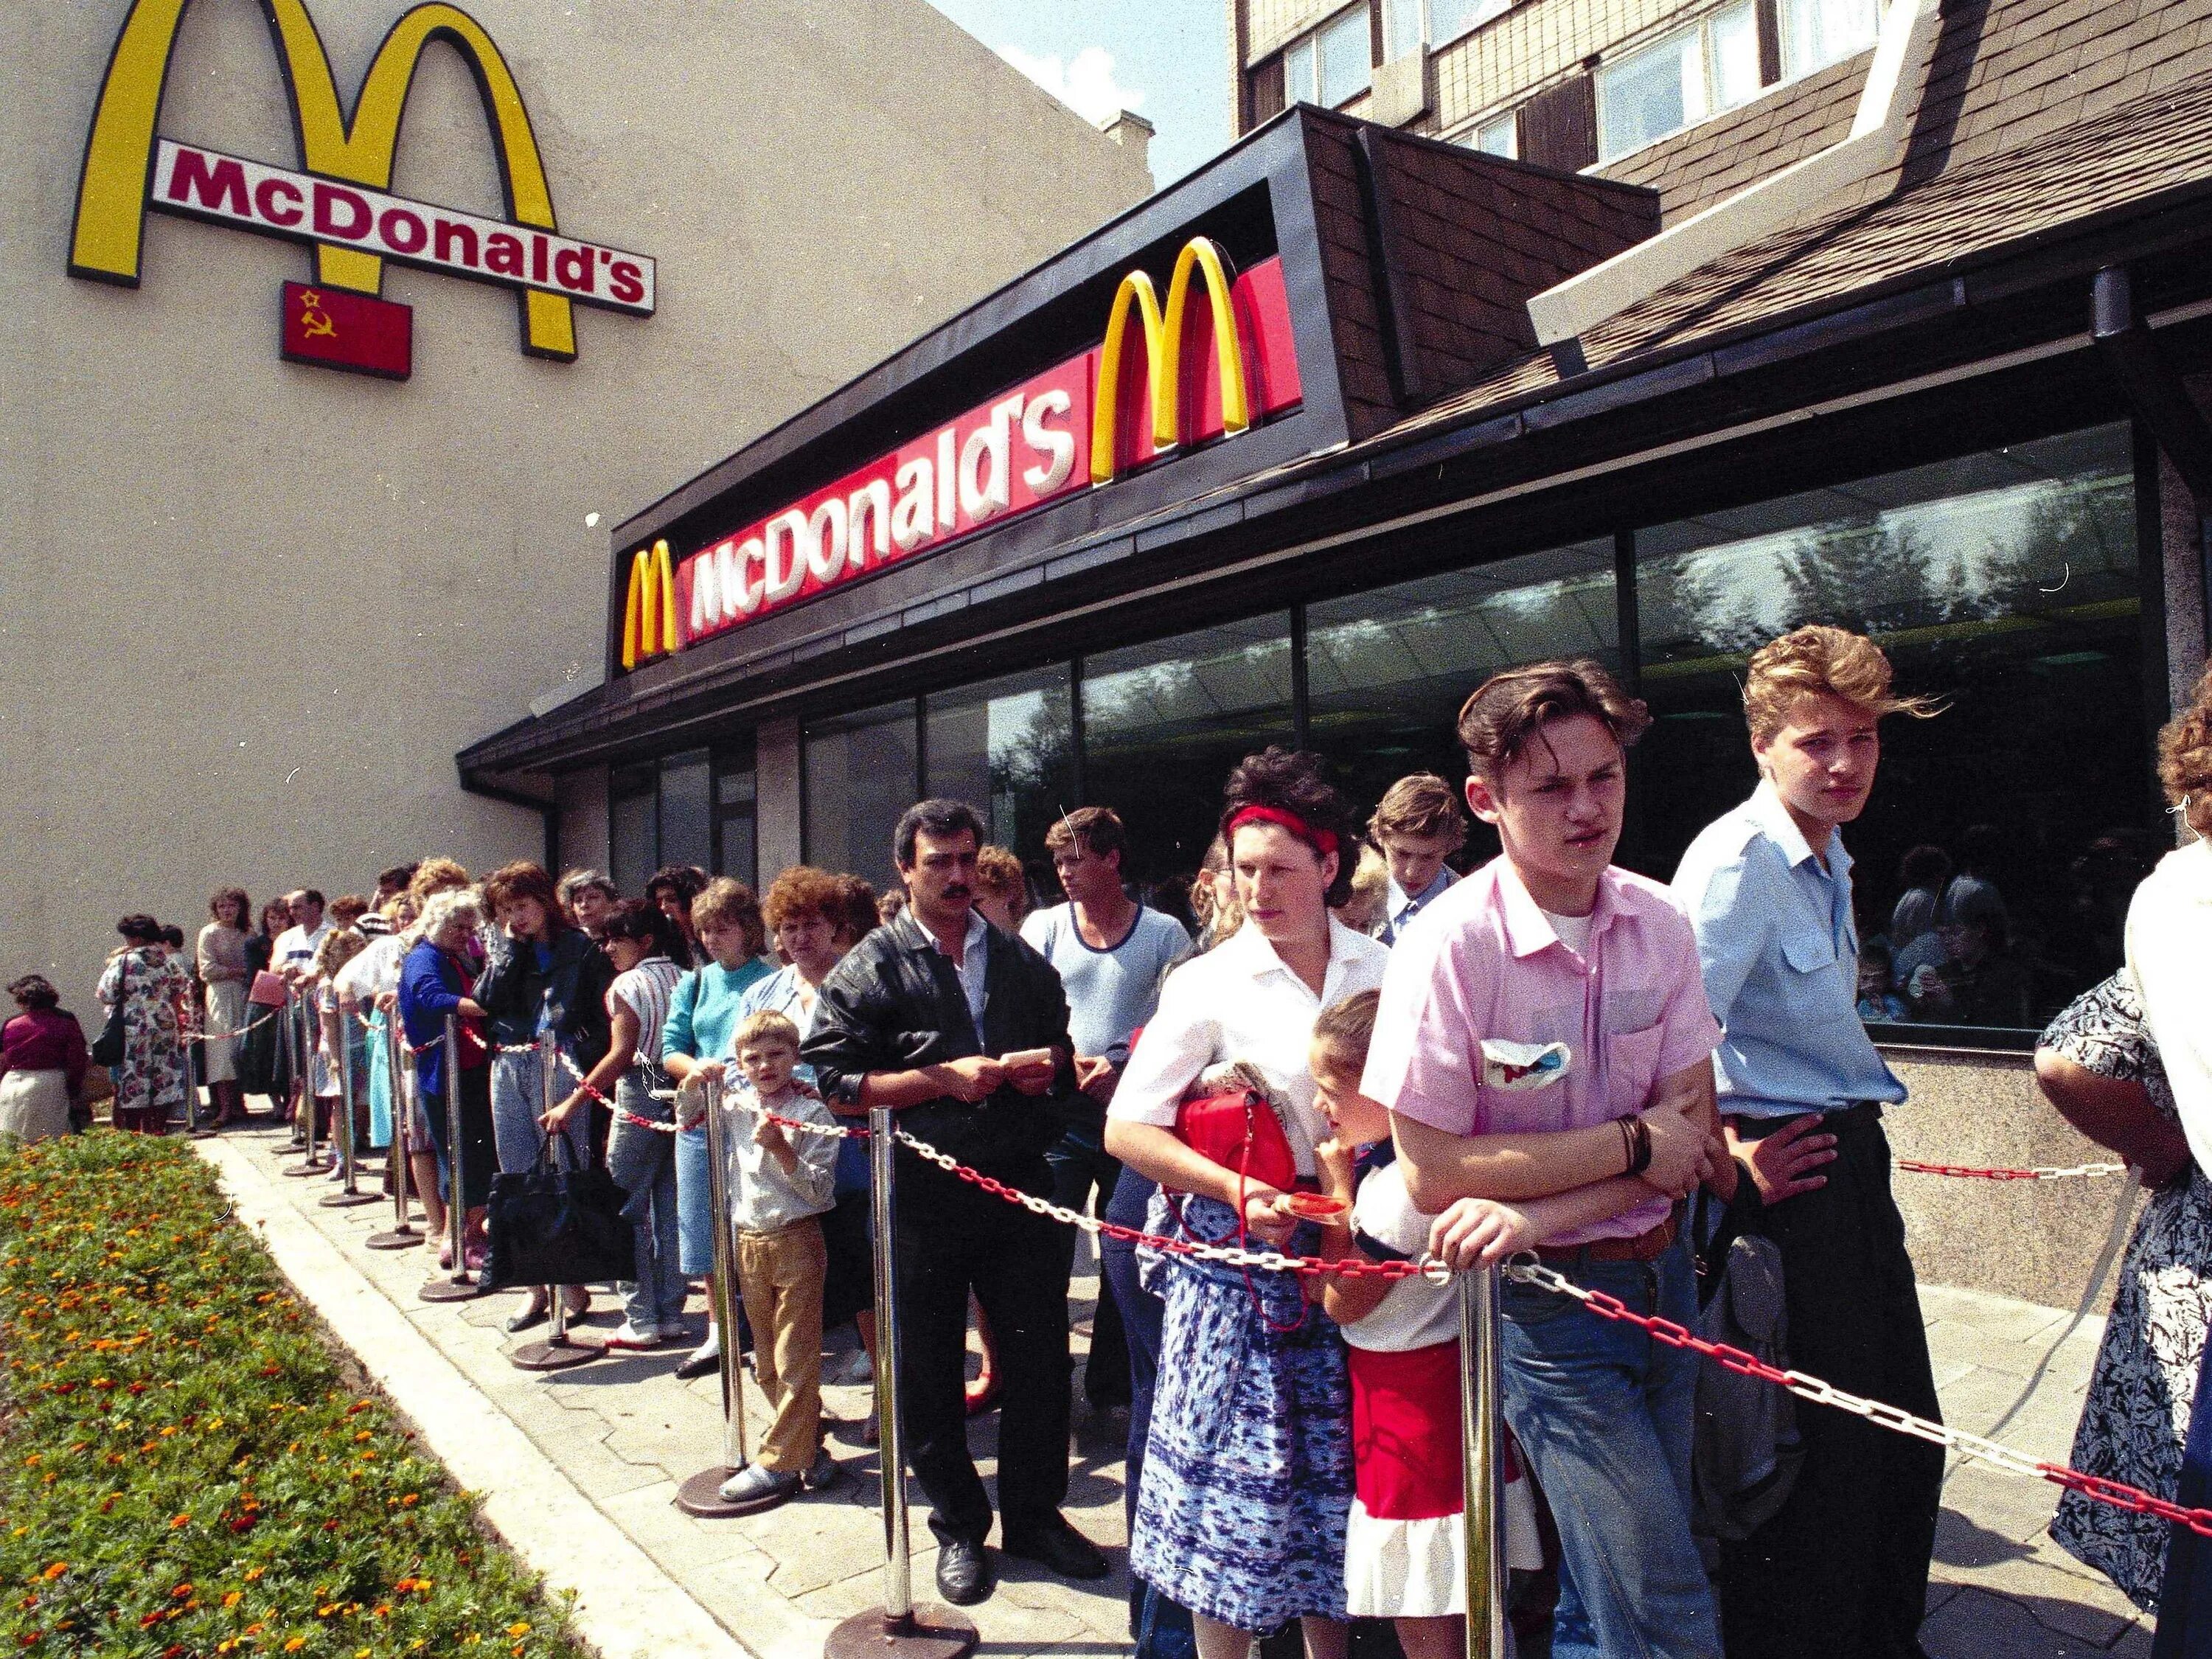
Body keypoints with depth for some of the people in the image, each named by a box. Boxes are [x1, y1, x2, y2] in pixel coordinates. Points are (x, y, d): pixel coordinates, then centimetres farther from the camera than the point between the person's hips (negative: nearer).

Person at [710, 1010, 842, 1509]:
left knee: (795, 1361, 0)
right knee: (766, 1363, 15)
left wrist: (781, 1148, -25)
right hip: (748, 1241, 6)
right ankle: (805, 1441, 28)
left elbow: (821, 1190, -13)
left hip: (796, 1240, -6)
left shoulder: (810, 1112, -11)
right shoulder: (738, 1106, 4)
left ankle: (779, 1462, 7)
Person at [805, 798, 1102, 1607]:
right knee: (929, 1368, 9)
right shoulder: (871, 967, -1)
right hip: (922, 1191, -3)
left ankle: (1035, 1513, 29)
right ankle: (958, 1527, 28)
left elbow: (1063, 1054, 20)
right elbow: (836, 1079, -8)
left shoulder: (1021, 959, 12)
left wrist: (1047, 1066, -4)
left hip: (1017, 1182, 3)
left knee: (1040, 1354, 8)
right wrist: (944, 1077, -15)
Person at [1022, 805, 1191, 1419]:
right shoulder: (1045, 927, 5)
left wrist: (1124, 1069, -15)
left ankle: (1111, 1384, 22)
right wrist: (1075, 1067, -15)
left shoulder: (1163, 933, 2)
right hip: (1061, 1114, 0)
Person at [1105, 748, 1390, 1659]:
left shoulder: (1383, 971, 0)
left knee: (1333, 1475, 15)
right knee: (1234, 1477, 6)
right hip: (1243, 1254, -3)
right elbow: (1125, 1129, -9)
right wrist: (1233, 1188, -19)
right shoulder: (1209, 985, -9)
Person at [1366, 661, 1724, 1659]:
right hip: (1545, 1302, -5)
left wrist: (1534, 1205, -19)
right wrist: (1628, 1145, -18)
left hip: (1659, 1273, 5)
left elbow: (1691, 1137, -4)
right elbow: (1433, 1173, -20)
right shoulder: (1451, 946, -20)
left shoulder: (1658, 922, -3)